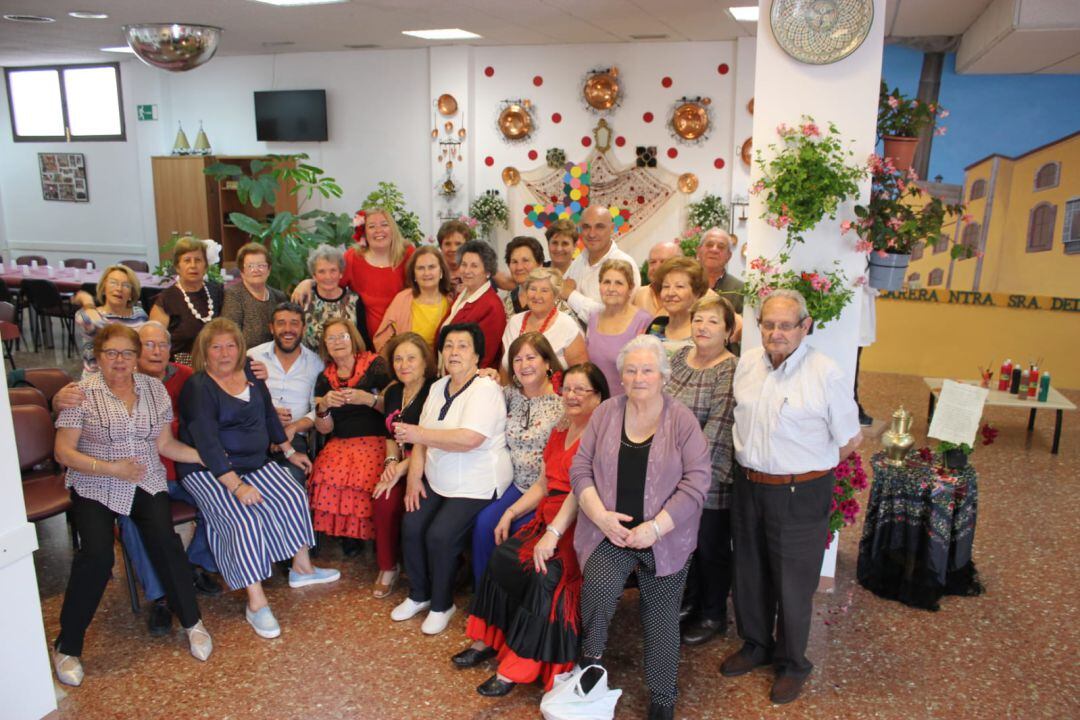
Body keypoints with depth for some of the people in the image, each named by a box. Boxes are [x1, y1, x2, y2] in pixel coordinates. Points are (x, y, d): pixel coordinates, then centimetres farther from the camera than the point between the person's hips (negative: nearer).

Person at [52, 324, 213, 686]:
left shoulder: (154, 388, 7)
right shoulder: (82, 393, -4)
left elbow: (165, 444, 8)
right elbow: (63, 452, -7)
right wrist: (111, 468, -18)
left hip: (146, 482, 2)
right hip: (95, 487, -2)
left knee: (165, 540, -21)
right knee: (96, 555, -23)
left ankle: (192, 621, -2)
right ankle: (67, 647, -3)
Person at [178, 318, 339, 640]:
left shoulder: (251, 378, 8)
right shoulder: (198, 388, -14)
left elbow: (269, 414, 21)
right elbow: (207, 443, -22)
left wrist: (289, 451, 20)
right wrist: (236, 484, -29)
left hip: (256, 463, 7)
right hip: (210, 472, -7)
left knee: (293, 497, -8)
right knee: (246, 518, -26)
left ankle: (302, 568, 9)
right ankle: (256, 603, -20)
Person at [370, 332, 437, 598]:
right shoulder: (393, 392, 12)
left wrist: (401, 468, -17)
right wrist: (391, 461, 2)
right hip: (400, 464, 6)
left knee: (390, 501, -27)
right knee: (382, 499, -22)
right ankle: (387, 568, -3)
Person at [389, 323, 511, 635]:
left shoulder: (485, 389, -15)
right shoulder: (438, 388, 10)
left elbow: (470, 439, -28)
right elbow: (422, 437, 10)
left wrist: (420, 434, -23)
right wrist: (414, 477, -2)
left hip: (476, 486, -7)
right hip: (438, 482, 7)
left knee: (440, 535, -19)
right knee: (411, 525, -9)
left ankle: (442, 605, 6)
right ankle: (419, 594, 15)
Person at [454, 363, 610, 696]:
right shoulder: (558, 433, 17)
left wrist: (553, 534, -26)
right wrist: (511, 512, 10)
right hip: (547, 519, 8)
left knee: (549, 574, -27)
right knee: (502, 557, -13)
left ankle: (514, 670, -17)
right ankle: (487, 638, 3)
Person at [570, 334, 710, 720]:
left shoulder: (682, 420, -5)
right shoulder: (606, 413, 3)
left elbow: (696, 481, -9)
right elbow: (580, 468, 3)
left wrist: (656, 528, -16)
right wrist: (600, 515, -11)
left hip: (665, 538, -1)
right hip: (610, 531, 1)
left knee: (662, 617, 6)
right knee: (599, 586, -24)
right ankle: (591, 656, 4)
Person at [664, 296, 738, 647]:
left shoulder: (731, 371, -17)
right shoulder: (680, 357, 5)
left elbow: (718, 427, -22)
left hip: (710, 478, -7)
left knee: (711, 547, 10)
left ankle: (713, 616, 30)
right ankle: (688, 599, 42)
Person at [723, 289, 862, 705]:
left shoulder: (826, 374, -17)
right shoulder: (747, 363, 0)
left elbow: (850, 438, -8)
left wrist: (809, 469, 0)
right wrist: (753, 461, 9)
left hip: (799, 494, -5)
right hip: (748, 486, 5)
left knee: (793, 584, 9)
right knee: (749, 573, 19)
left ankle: (792, 664, 31)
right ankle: (755, 645, 41)